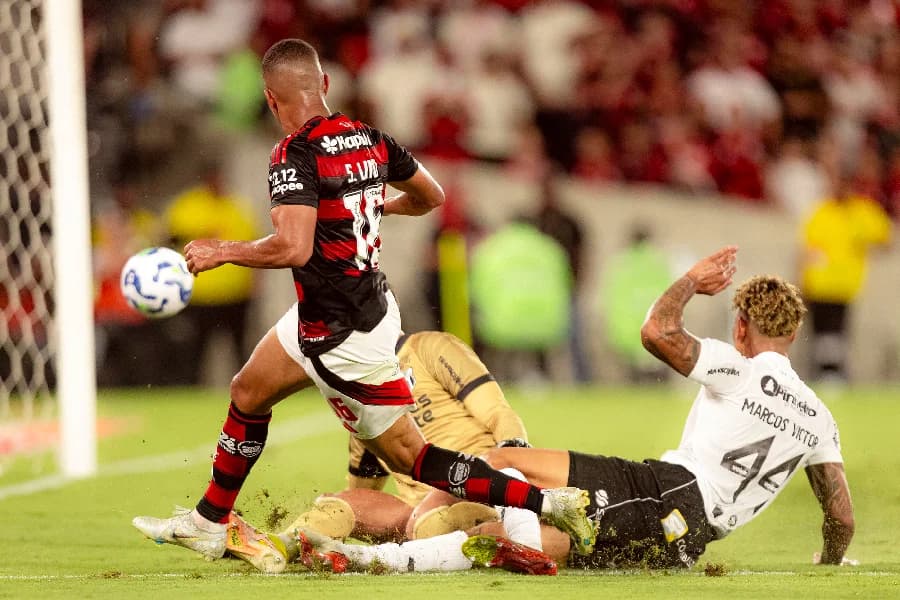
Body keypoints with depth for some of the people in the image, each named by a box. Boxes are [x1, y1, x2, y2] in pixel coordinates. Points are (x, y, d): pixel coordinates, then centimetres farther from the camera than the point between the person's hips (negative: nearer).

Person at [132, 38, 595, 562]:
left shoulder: (296, 155, -22)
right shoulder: (371, 140, 0)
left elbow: (293, 248, -32)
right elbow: (431, 196, 14)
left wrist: (222, 252, -17)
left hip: (344, 339, -9)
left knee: (409, 456, -1)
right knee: (248, 393, 23)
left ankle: (546, 502, -5)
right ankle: (208, 525, 37)